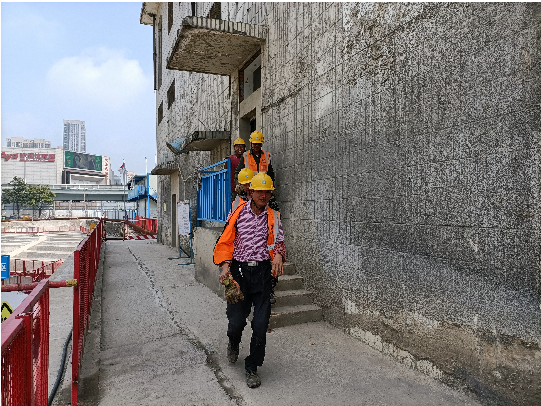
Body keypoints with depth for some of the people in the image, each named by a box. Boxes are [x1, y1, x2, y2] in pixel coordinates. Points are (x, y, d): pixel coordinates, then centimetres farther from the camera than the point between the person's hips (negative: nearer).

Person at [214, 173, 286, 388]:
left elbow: (278, 240, -3)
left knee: (261, 324, 0)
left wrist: (278, 253, -25)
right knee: (236, 320, 3)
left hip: (263, 272, 1)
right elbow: (225, 242, 3)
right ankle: (233, 344, 41)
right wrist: (225, 265, -11)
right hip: (239, 271, 0)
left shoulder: (273, 217, 7)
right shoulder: (238, 213, 3)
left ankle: (252, 368, 22)